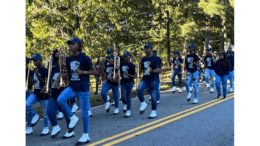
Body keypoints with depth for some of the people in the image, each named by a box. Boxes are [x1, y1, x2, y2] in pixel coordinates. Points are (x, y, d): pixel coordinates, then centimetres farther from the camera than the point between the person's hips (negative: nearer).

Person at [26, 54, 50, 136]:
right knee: (27, 104, -17)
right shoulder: (34, 70, 9)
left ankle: (46, 128, 22)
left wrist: (37, 75, -28)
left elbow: (45, 83, -20)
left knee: (44, 113, 3)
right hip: (35, 93, 6)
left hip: (43, 94, -6)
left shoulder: (45, 71, -12)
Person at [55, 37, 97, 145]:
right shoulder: (68, 59, 8)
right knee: (60, 100, -21)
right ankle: (73, 118, 2)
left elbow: (94, 71, -3)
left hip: (83, 89, -5)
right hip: (71, 87, 5)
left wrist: (82, 72, -18)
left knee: (84, 112, 2)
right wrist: (59, 79, 4)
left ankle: (86, 136, 16)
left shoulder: (85, 58, -8)